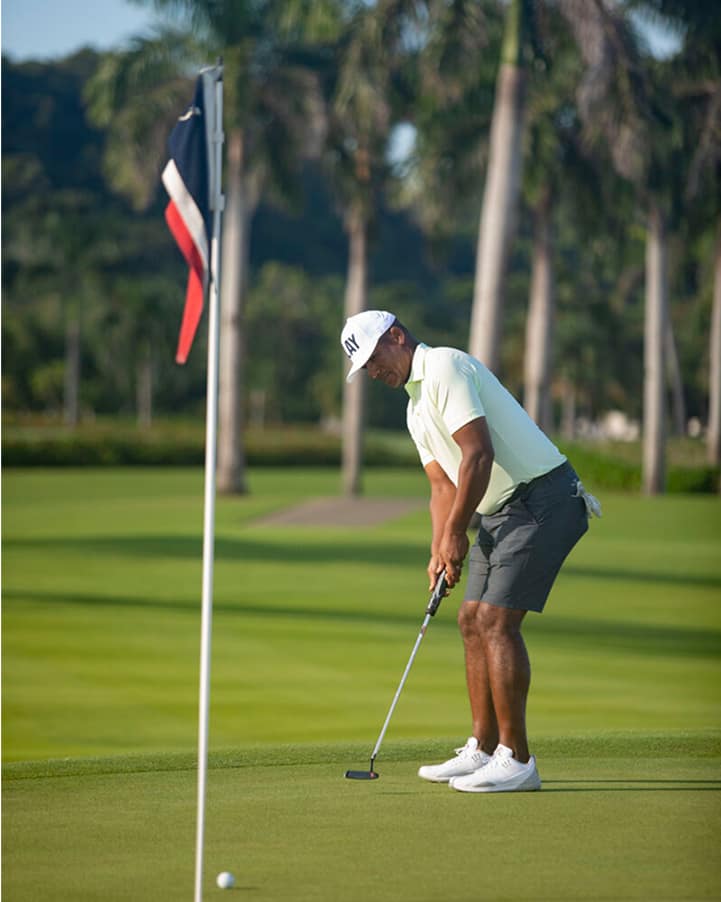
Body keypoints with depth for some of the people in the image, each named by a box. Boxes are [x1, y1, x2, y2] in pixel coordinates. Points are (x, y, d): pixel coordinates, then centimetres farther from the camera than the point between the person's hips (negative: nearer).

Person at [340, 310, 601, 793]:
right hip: (503, 512, 10)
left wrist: (456, 532, -14)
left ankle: (516, 760, -12)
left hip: (543, 499, -10)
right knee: (473, 621, 10)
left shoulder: (445, 367, -12)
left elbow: (478, 453, -20)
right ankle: (483, 750, 16)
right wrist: (440, 551, -1)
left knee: (497, 621, -14)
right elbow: (444, 485, 15)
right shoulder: (417, 408, 20)